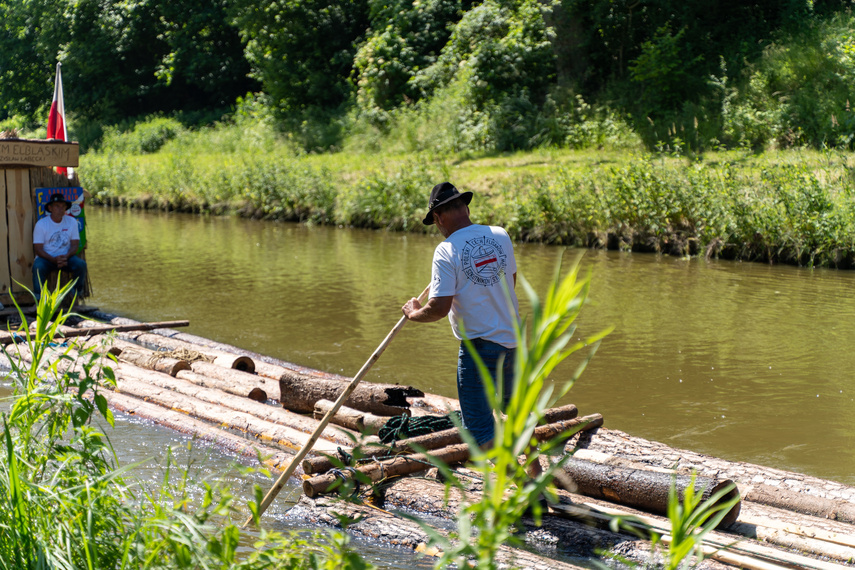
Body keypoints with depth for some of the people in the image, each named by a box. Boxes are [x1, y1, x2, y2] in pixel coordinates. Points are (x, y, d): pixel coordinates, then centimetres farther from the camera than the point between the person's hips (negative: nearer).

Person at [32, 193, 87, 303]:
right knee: (38, 267, -34)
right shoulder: (41, 224, -6)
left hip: (66, 256, 2)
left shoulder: (72, 222, 3)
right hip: (46, 257, -2)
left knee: (81, 264, -26)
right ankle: (38, 300, -24)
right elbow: (38, 249, -8)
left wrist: (66, 256, -20)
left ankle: (78, 293, -9)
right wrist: (54, 259, -24)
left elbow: (75, 245, 1)